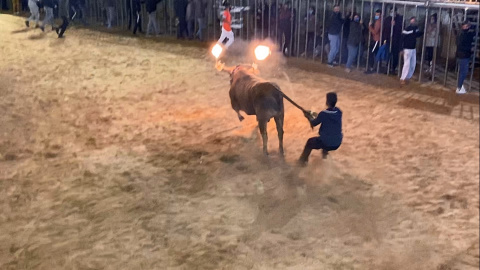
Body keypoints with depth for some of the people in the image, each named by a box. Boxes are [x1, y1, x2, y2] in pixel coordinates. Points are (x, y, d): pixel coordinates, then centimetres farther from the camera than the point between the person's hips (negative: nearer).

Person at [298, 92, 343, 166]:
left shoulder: (323, 113, -19)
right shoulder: (339, 112, -4)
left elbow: (313, 123, -1)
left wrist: (309, 117, 20)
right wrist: (315, 116, 24)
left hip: (326, 143, -5)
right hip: (337, 144, 5)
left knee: (310, 142, 25)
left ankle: (303, 160, 36)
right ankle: (325, 152, 52)